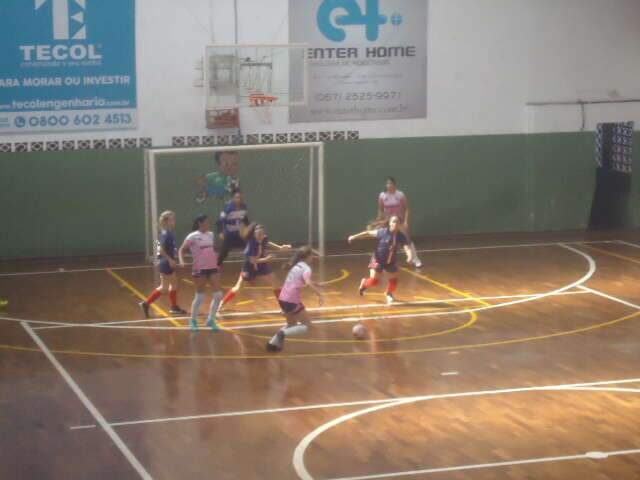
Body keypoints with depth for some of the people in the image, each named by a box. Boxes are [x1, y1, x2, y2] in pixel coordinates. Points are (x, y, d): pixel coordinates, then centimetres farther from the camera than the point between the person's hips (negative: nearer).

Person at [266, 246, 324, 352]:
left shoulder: (295, 265, 13)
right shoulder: (306, 268, -10)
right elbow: (308, 283, -28)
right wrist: (319, 294, -30)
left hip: (283, 299, 8)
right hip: (292, 301, -8)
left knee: (292, 325, 26)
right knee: (307, 326, 5)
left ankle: (273, 342, 14)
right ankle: (283, 333, -14)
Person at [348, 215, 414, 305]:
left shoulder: (401, 237, -17)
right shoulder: (383, 232, -23)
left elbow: (407, 248, -26)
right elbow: (369, 233, -14)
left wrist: (410, 256, -48)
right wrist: (354, 237, -13)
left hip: (391, 261, 4)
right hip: (378, 259, -4)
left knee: (394, 279, 5)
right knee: (374, 280, -10)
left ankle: (389, 293, 37)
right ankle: (364, 283, 26)